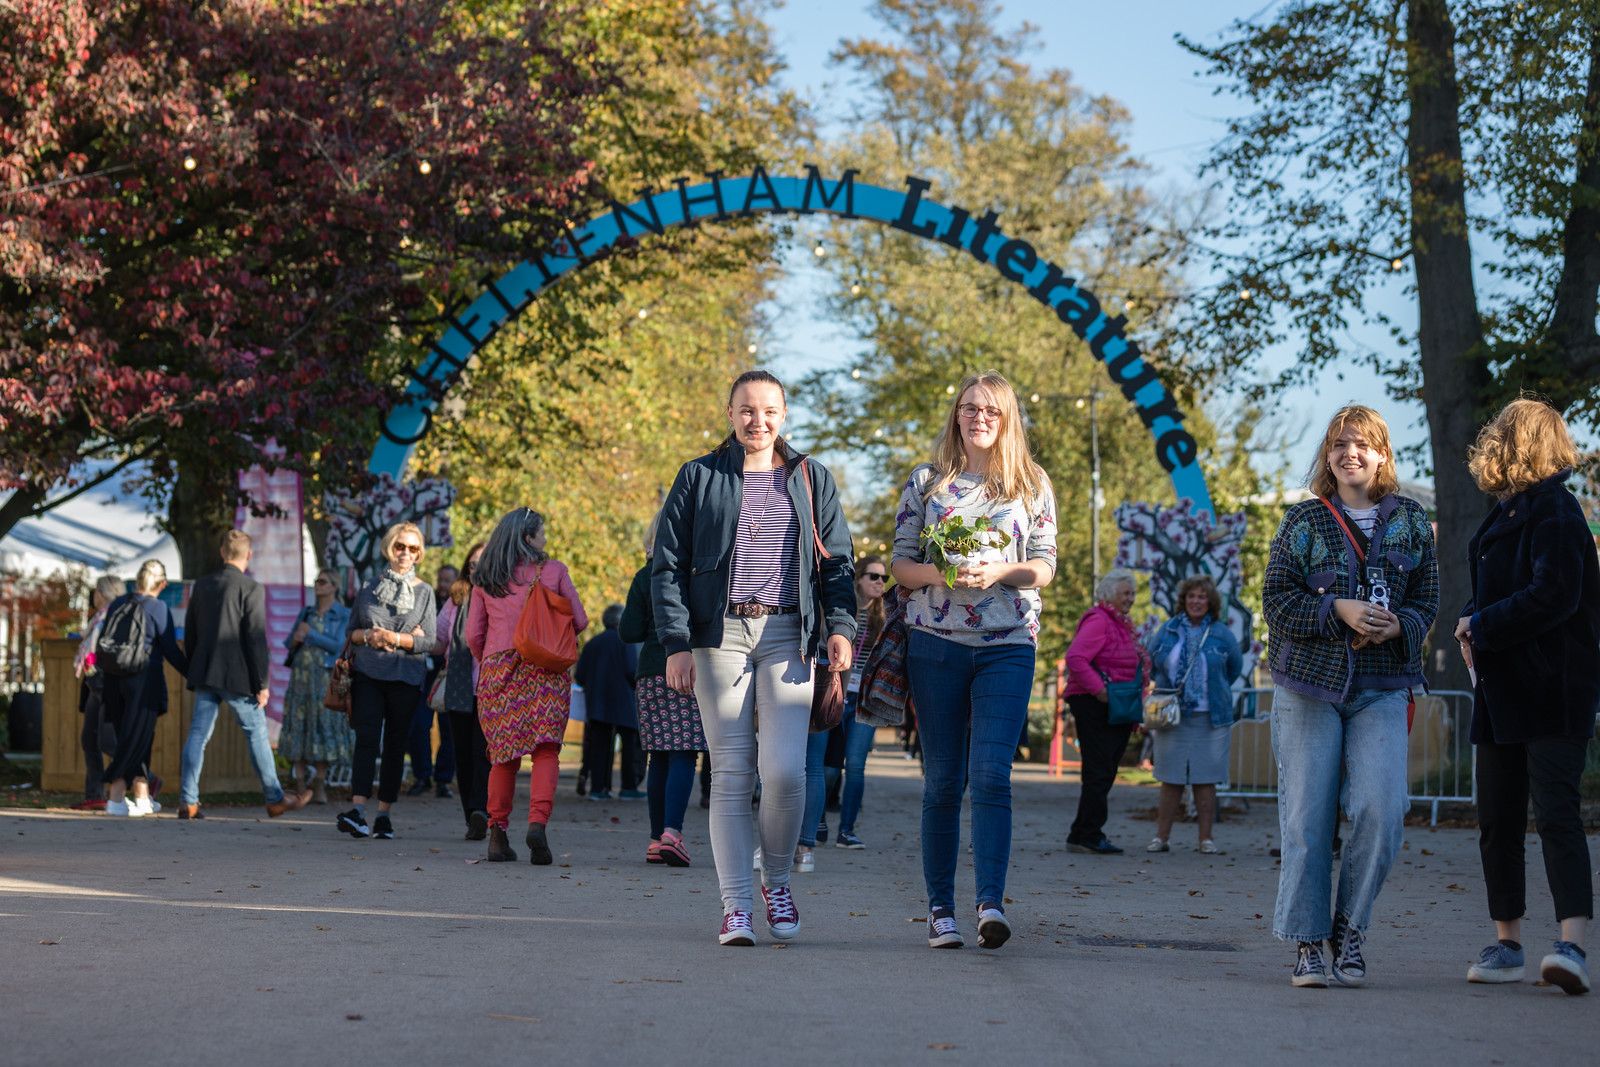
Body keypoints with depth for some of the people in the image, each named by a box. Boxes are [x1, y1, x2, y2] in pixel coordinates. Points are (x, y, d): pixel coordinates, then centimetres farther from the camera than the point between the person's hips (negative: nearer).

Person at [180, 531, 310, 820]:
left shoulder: (202, 585, 8)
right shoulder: (251, 589, -11)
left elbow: (189, 634, 13)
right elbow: (256, 640, -13)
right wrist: (261, 684, -8)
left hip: (204, 675, 5)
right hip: (237, 676, -5)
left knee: (198, 734, 5)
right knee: (257, 734, 6)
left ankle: (187, 801, 1)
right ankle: (275, 799, 15)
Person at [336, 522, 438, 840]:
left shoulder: (425, 592, 7)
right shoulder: (371, 585, 11)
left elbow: (429, 641, 0)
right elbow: (350, 631, 13)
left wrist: (395, 638, -14)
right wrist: (368, 636, -8)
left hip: (405, 677, 0)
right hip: (367, 673, 0)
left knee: (395, 745, 2)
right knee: (366, 738, -13)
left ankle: (384, 814, 7)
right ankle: (358, 811, -22)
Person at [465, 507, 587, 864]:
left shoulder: (485, 579, 10)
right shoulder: (553, 570, 3)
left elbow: (473, 633, 10)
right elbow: (579, 621, 6)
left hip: (497, 670, 3)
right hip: (545, 671, -3)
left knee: (503, 754, 9)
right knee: (545, 751, -3)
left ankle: (497, 835, 7)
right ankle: (538, 822, -22)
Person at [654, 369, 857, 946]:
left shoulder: (813, 479, 13)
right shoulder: (699, 477, 8)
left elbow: (837, 559, 13)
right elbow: (668, 565, 6)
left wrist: (840, 625, -3)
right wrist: (676, 643, -4)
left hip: (787, 633, 0)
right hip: (719, 633, 0)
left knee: (785, 768, -12)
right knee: (731, 774, -2)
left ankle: (777, 878, 12)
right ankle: (736, 904, 3)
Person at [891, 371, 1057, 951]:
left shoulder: (1032, 484, 9)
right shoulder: (926, 481, 10)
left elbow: (1046, 566, 6)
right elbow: (901, 562, 7)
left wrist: (1000, 571, -14)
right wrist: (939, 574, -13)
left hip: (1008, 646, -1)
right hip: (936, 642, 1)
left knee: (991, 774, -14)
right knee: (943, 781, 3)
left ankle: (991, 901, -19)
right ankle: (940, 909, 9)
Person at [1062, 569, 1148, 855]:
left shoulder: (1124, 624, 19)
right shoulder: (1098, 621, -12)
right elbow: (1075, 657, -23)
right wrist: (1098, 689, -23)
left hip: (1117, 710, 10)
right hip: (1094, 705, -10)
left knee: (1105, 772, 10)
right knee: (1098, 771, -8)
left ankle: (1080, 836, 15)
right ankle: (1091, 837, -4)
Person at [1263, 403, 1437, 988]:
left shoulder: (1411, 521, 9)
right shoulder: (1303, 521, 4)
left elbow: (1427, 600, 10)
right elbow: (1276, 599, -1)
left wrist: (1396, 626, -11)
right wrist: (1339, 610, -16)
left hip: (1381, 688, 1)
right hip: (1309, 682, -1)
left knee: (1381, 811, -13)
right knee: (1307, 816, -2)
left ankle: (1349, 925, 7)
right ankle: (1307, 941, 8)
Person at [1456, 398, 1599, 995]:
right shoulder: (1506, 512, 16)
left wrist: (1481, 624, -11)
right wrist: (1476, 625, 6)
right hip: (1502, 692, 9)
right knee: (1497, 821, 9)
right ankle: (1506, 944, 17)